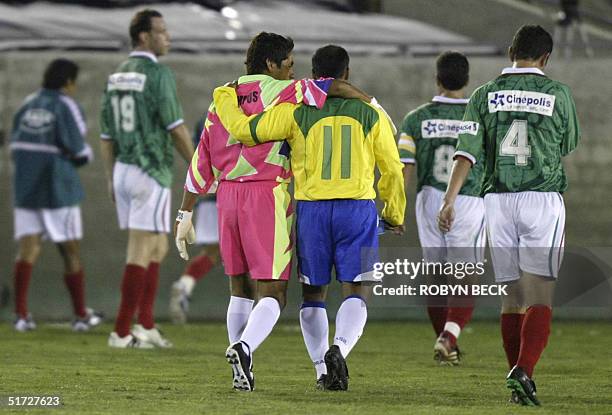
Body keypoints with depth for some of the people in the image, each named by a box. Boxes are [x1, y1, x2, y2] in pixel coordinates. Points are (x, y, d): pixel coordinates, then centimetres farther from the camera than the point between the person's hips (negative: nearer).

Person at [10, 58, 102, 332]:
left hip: (26, 187, 4)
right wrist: (88, 154, 9)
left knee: (27, 248, 0)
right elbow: (78, 151, -13)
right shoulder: (66, 106, -9)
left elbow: (15, 146, 10)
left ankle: (21, 314, -12)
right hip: (58, 190, -4)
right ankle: (81, 316, 17)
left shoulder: (28, 105, 8)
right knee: (70, 251, 8)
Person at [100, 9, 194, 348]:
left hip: (123, 171, 8)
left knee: (158, 249, 17)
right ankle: (121, 332, -4)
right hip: (151, 172, -8)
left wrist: (110, 180, 19)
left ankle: (146, 326, 13)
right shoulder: (158, 74, -13)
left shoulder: (116, 76, 11)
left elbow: (106, 135, 13)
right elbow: (176, 128, -15)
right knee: (141, 253, -4)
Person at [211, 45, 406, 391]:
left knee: (314, 294, 14)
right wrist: (395, 213, 24)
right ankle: (340, 349, -26)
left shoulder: (296, 112, 0)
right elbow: (392, 169, 9)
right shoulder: (371, 114, 4)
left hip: (311, 207, 1)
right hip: (358, 208, -1)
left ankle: (322, 370, 12)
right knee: (357, 294, 1)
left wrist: (225, 96, 20)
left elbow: (244, 130, 1)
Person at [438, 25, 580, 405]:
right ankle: (523, 372, -24)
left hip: (498, 200, 3)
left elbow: (468, 151, -3)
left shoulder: (486, 95, 5)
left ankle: (518, 377, 14)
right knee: (540, 296, -6)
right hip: (544, 199, -3)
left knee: (512, 296, 10)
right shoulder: (558, 93, 1)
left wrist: (450, 199, -6)